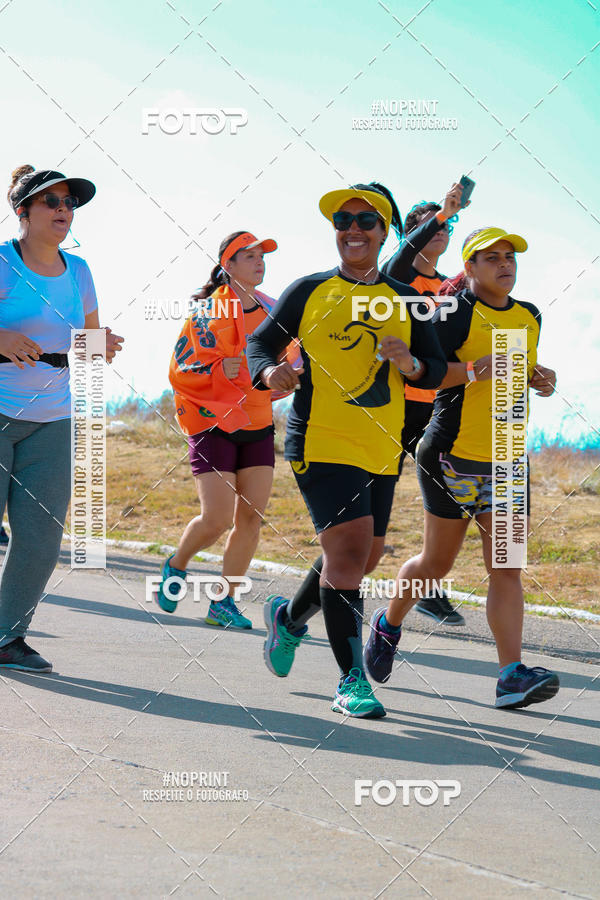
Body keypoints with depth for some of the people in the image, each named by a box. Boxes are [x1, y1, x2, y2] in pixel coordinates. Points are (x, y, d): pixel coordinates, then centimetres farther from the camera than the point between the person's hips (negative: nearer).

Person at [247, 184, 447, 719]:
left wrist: (409, 364, -10)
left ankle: (290, 617, 42)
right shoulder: (309, 291, 3)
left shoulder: (405, 301, 11)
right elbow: (259, 344, 8)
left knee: (362, 558, 14)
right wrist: (270, 370, -15)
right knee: (349, 551, -16)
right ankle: (352, 680, -11)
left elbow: (437, 371, 13)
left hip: (382, 452, 5)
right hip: (322, 443, -5)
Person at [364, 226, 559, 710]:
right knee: (437, 562, 8)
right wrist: (475, 371, -30)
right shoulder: (458, 312, -9)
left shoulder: (529, 317, 12)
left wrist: (539, 380, 8)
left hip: (506, 459, 5)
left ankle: (512, 675, -14)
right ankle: (389, 624, 36)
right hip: (453, 453, -5)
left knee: (506, 566, -7)